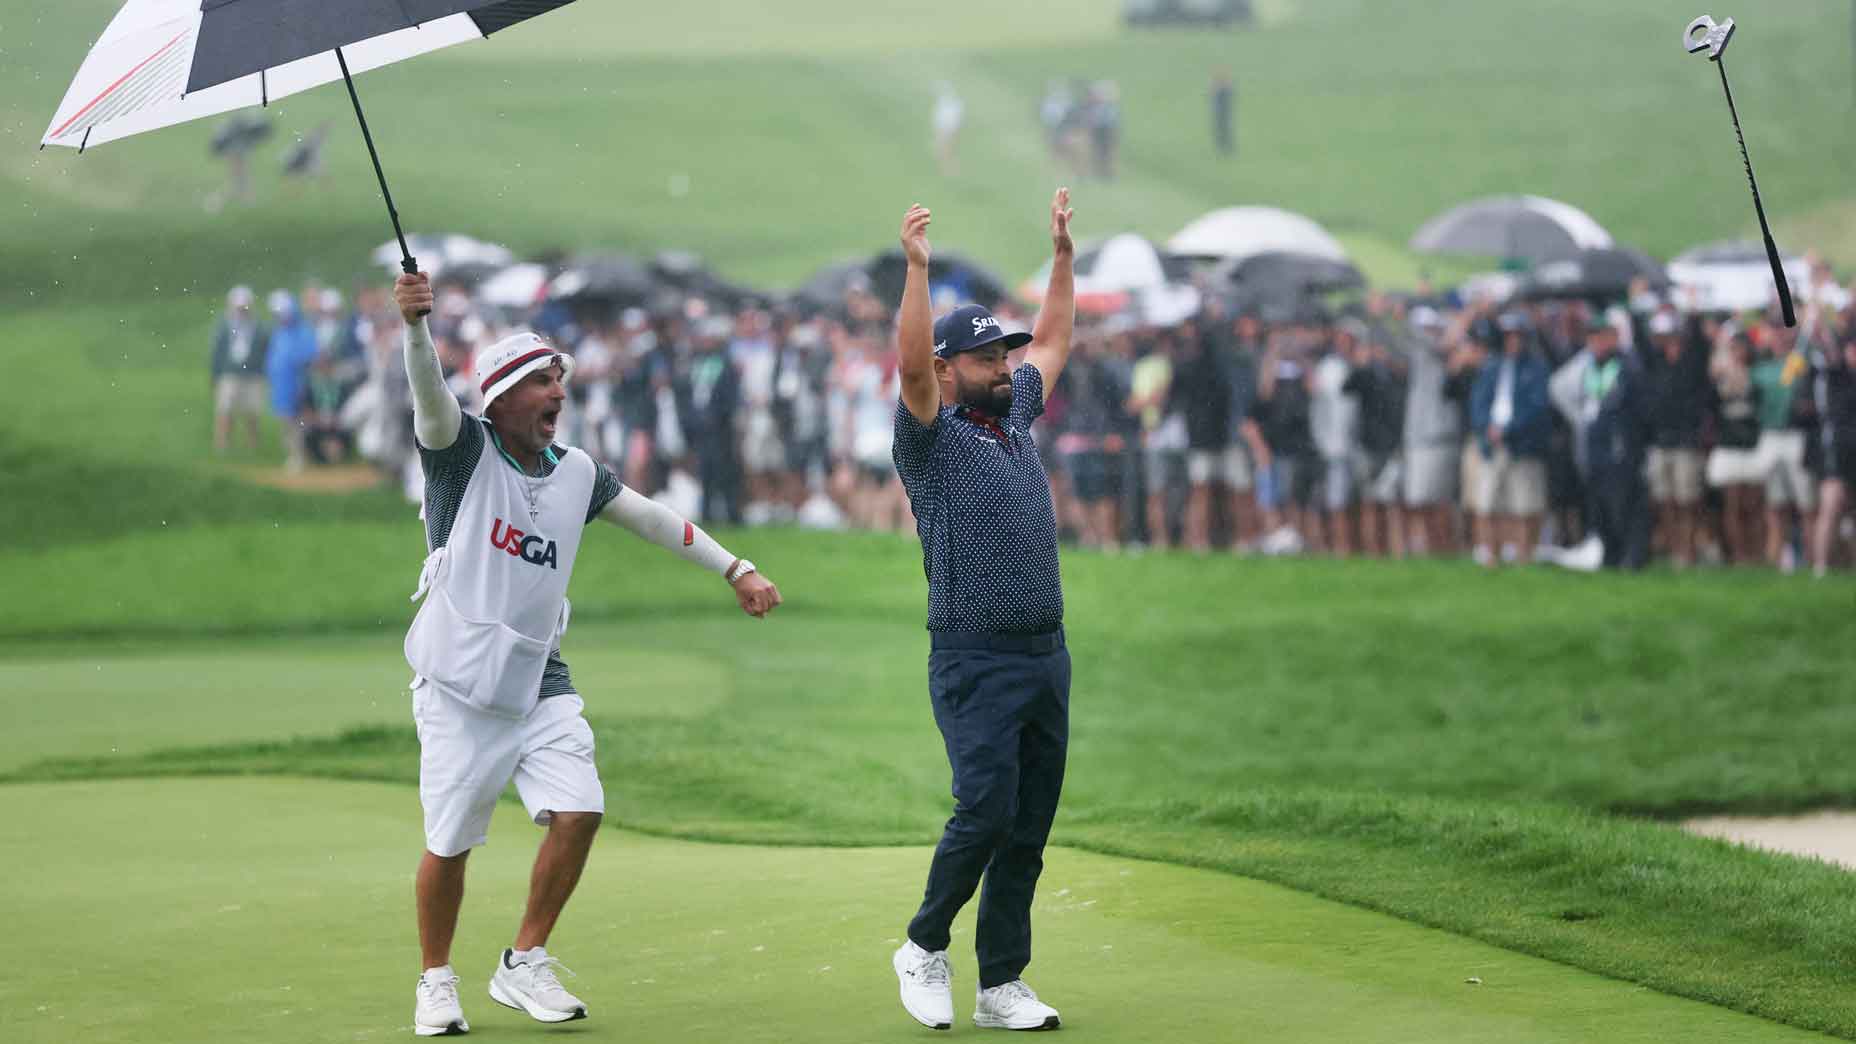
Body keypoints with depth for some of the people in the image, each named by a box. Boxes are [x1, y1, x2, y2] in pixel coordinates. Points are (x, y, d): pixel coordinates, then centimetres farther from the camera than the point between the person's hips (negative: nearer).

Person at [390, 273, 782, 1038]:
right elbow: (430, 395, -24)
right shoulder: (463, 449, -5)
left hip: (540, 681, 5)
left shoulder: (576, 474, 10)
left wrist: (737, 571, 13)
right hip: (460, 681, -5)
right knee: (449, 843, -3)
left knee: (578, 813, -10)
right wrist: (415, 324, -43)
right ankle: (436, 982, 18)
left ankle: (523, 967, 7)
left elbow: (656, 521, 18)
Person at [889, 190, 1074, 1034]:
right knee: (986, 810, -15)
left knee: (1029, 827, 5)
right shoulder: (932, 436, -4)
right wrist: (917, 269, -30)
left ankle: (1001, 985, 10)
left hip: (1047, 654, 7)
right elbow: (912, 365, -22)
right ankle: (925, 947, 6)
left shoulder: (1015, 417, 16)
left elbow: (1053, 343, 30)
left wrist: (1063, 255, 25)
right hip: (976, 657, -7)